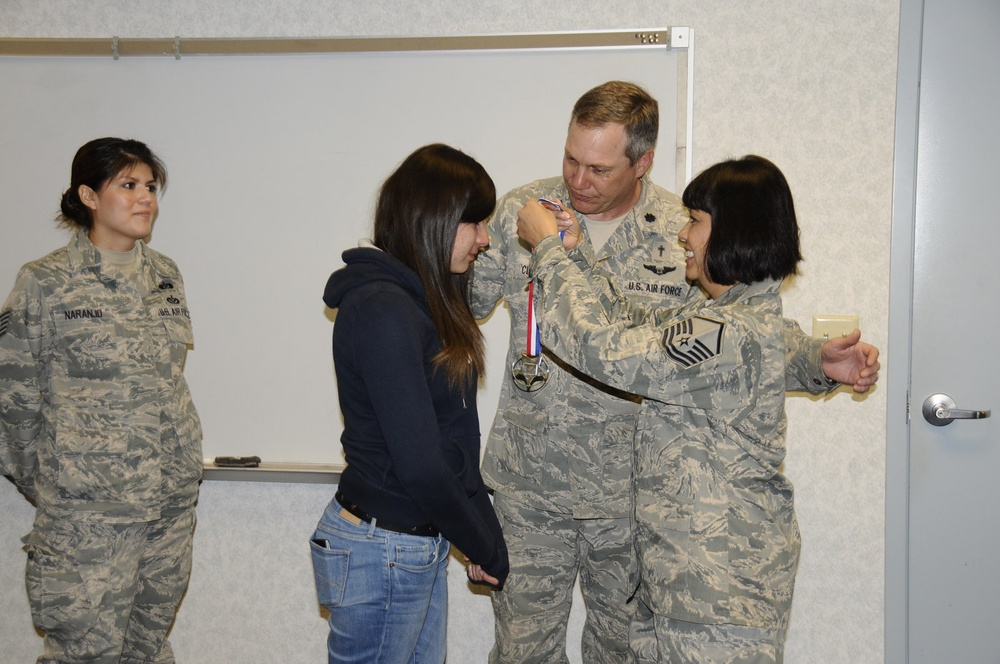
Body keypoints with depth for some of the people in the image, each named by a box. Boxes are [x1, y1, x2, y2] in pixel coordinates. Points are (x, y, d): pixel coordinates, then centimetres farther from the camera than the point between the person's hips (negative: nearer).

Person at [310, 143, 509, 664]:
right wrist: (488, 551, -10)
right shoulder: (383, 309, -20)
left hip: (421, 543, 9)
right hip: (381, 551, -9)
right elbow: (418, 465, -23)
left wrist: (485, 537, 4)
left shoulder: (422, 300, 10)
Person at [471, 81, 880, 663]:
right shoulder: (520, 212, -2)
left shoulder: (686, 235, -6)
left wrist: (819, 360, -14)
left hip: (631, 492, 0)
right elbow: (467, 298, 7)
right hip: (528, 484, 1)